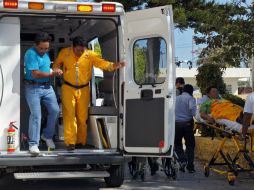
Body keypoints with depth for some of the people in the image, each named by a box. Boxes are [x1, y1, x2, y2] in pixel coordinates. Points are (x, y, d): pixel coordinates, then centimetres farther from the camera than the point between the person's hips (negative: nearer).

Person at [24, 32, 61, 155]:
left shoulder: (45, 53, 10)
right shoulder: (31, 54, -16)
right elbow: (35, 74, -22)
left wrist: (54, 72, 4)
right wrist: (52, 74, -15)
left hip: (47, 87, 8)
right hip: (33, 88, -8)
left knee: (55, 110, 4)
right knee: (36, 115, -10)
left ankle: (47, 136, 23)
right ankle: (33, 144, -4)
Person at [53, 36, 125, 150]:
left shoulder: (90, 55, -8)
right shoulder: (64, 53, -4)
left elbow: (101, 62, -21)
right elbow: (57, 63, 12)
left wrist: (113, 66, -39)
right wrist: (56, 70, -11)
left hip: (84, 89, 1)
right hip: (68, 88, -1)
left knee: (82, 116, 7)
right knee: (69, 115, -6)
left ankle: (81, 141, 20)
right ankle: (70, 142, -4)